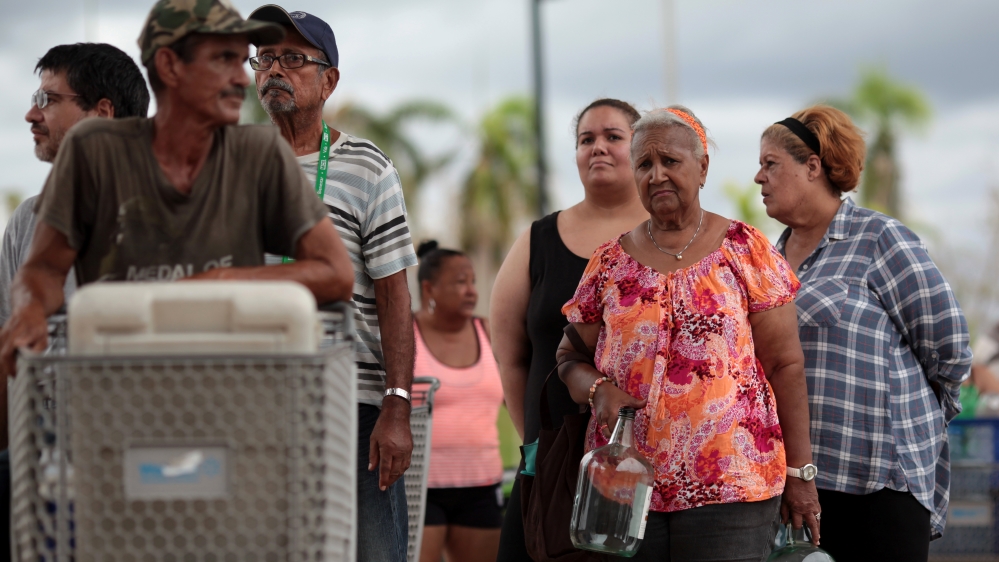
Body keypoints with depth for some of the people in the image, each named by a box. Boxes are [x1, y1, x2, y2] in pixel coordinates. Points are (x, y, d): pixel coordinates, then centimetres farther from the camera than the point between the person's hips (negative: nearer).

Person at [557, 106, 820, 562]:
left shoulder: (744, 250, 2)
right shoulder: (610, 263, 11)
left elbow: (785, 365, 1)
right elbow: (569, 358, 15)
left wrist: (800, 472, -3)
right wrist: (597, 389, -9)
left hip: (729, 487, -3)